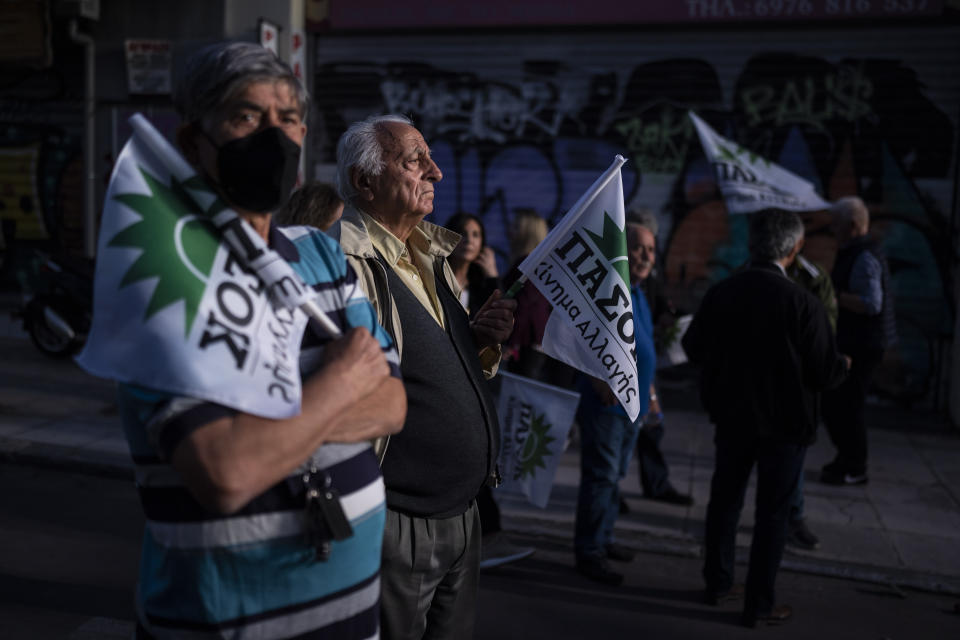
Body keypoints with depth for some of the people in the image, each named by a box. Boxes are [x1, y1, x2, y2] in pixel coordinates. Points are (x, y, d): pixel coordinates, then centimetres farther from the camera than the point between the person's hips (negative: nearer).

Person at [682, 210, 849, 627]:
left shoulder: (719, 293, -8)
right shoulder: (803, 304, -21)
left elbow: (693, 349, 4)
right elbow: (825, 373, -15)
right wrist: (844, 365, 7)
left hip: (732, 417, 4)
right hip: (783, 424, -4)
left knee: (725, 500, 18)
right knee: (772, 513, 9)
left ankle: (717, 583, 33)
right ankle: (758, 605, 19)